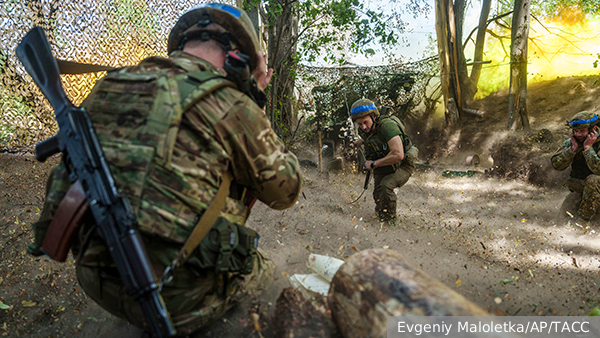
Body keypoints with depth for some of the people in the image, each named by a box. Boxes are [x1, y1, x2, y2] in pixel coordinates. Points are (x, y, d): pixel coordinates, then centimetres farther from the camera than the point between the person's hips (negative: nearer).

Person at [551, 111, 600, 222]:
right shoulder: (571, 142, -5)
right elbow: (556, 165, -14)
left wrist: (587, 147, -29)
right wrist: (573, 148, -21)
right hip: (580, 187, 5)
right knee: (566, 212, -4)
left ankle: (584, 216, -21)